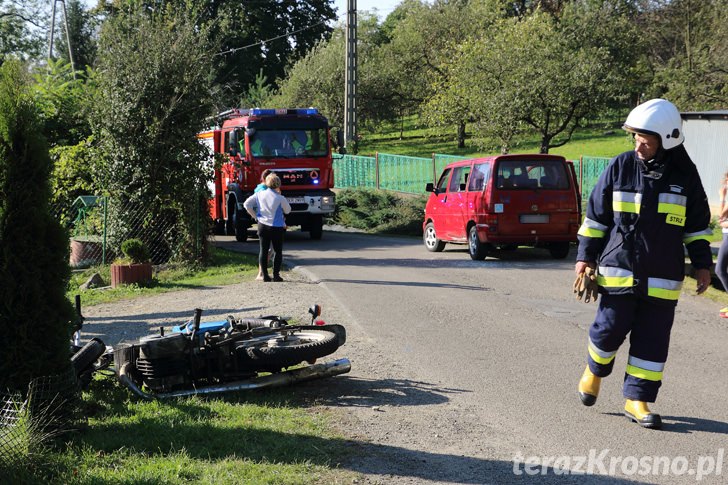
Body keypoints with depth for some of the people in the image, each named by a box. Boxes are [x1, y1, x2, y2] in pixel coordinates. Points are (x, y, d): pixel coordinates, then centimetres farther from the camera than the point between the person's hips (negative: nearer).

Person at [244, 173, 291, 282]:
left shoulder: (259, 194, -2)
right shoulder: (280, 198, -13)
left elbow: (247, 204, 1)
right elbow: (287, 210, 3)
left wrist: (255, 216, 9)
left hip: (262, 225, 3)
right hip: (277, 227, -3)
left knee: (263, 250, 8)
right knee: (278, 251, 8)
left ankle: (265, 275, 6)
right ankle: (276, 275, 4)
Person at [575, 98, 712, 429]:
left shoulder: (685, 175, 2)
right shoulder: (621, 167, -1)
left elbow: (697, 225, 12)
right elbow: (596, 214, 6)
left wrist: (702, 264, 8)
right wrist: (585, 256, 4)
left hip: (663, 278, 1)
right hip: (619, 270, -1)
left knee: (652, 340, 3)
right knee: (610, 329, 2)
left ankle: (636, 399, 13)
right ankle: (595, 370, 32)